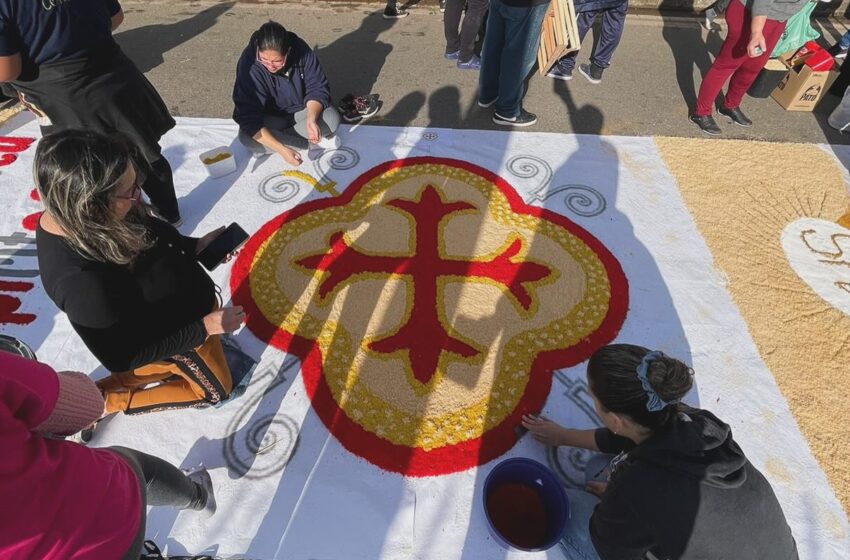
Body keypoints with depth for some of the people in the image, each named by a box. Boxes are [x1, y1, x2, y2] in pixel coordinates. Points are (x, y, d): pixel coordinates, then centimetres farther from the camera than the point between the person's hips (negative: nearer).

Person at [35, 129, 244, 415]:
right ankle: (104, 399, 21)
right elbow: (122, 357, -26)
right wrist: (204, 328, -25)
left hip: (180, 300, 8)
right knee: (215, 389, 21)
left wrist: (197, 245, -11)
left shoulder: (70, 216, -18)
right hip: (178, 333, -7)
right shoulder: (83, 282, -40)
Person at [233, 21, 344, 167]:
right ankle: (312, 142, -21)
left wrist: (311, 119, -34)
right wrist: (282, 150, -41)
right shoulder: (249, 65, -29)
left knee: (332, 118, -26)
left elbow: (318, 88, -14)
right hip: (270, 118, -1)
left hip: (300, 111, 2)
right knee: (247, 138, -32)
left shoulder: (300, 50, -22)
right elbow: (248, 118, -32)